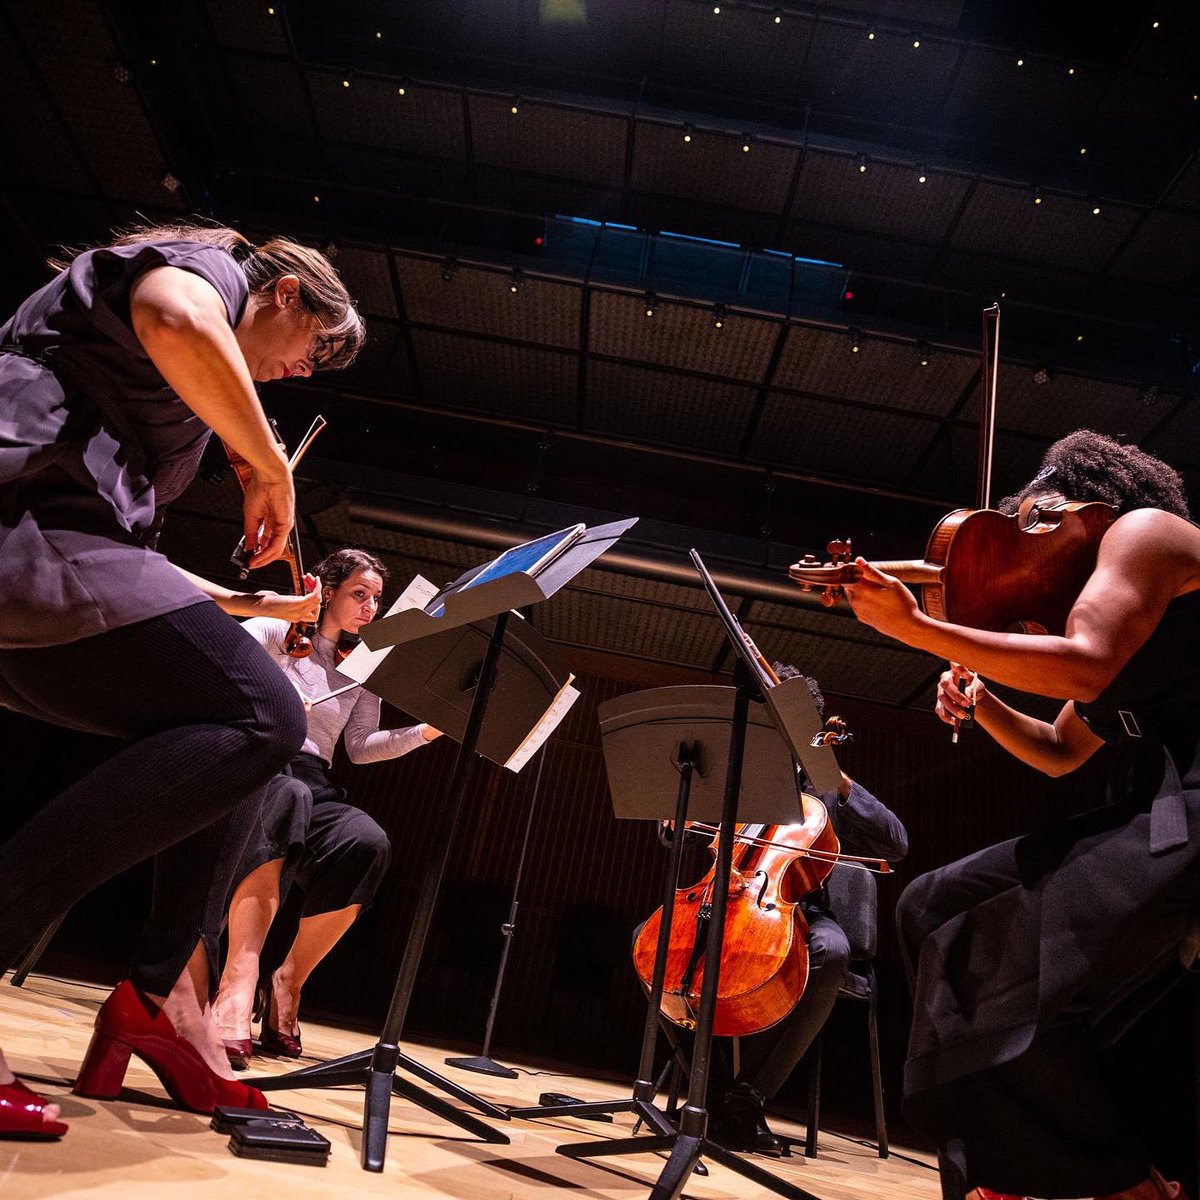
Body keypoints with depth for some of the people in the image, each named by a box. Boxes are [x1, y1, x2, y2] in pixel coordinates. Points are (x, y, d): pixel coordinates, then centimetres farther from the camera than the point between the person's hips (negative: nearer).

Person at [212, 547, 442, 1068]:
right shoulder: (277, 631, 7)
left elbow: (361, 747, 11)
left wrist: (425, 731, -3)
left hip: (312, 784, 4)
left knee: (368, 842, -30)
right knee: (286, 796, -41)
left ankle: (287, 982, -13)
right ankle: (239, 983, -43)